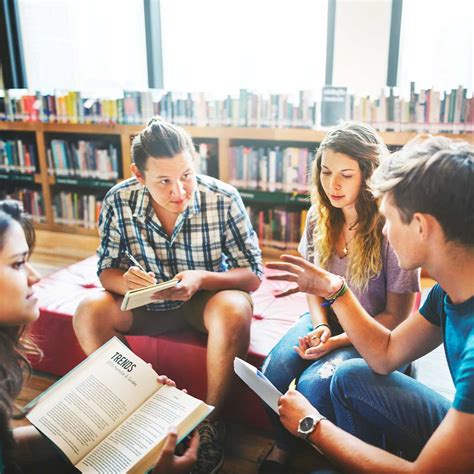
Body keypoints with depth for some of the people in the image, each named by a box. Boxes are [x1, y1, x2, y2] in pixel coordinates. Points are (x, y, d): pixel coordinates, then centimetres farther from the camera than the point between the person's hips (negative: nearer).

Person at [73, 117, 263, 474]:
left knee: (234, 311, -34)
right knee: (88, 314, -20)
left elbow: (253, 276, -17)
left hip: (208, 297, -2)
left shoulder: (224, 200, -23)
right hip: (149, 301, 3)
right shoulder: (119, 201, -17)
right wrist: (125, 281, -31)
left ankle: (211, 420, -10)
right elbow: (107, 269, -5)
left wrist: (202, 279, -36)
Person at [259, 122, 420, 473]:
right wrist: (320, 326, -9)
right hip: (328, 319, 5)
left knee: (313, 384, -27)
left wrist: (338, 342, -19)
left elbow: (396, 315, -13)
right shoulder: (320, 216, -4)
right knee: (273, 370, -20)